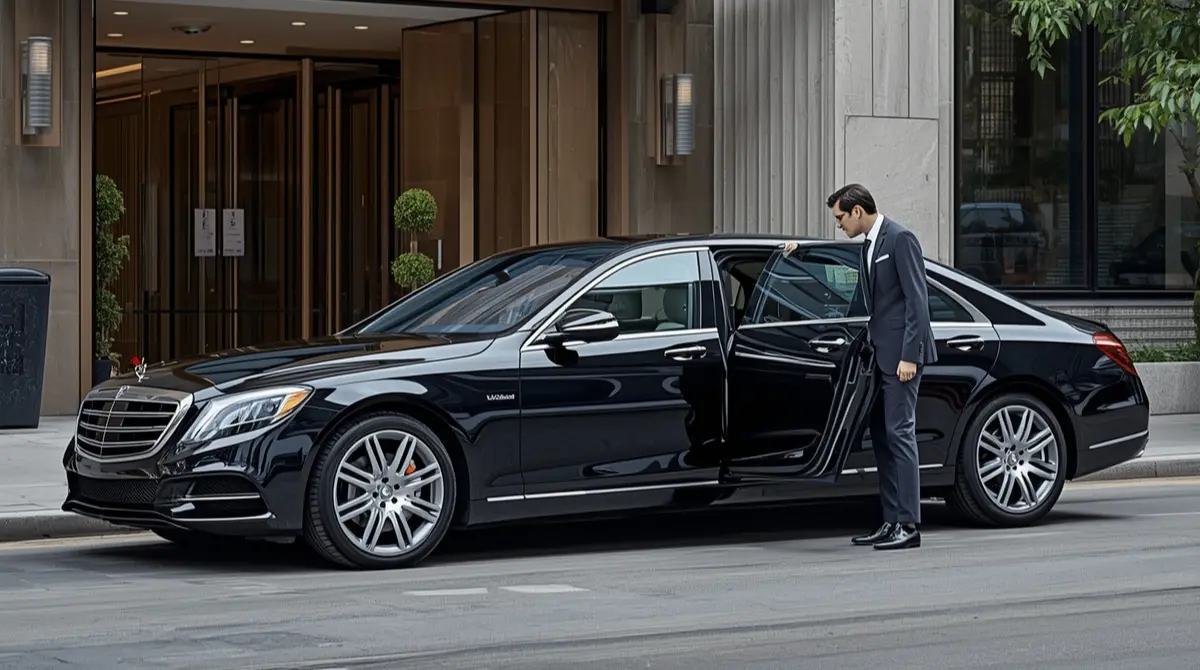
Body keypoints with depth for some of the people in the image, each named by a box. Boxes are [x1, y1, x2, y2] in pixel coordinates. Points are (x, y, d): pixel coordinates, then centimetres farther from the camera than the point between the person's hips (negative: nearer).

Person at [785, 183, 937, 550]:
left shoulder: (900, 239, -11)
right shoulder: (868, 245, 17)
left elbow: (917, 299, -16)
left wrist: (910, 355, -21)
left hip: (901, 353, -10)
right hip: (882, 354, 10)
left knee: (899, 433, -10)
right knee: (881, 435, 9)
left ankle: (909, 525, -10)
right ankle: (891, 522, 13)